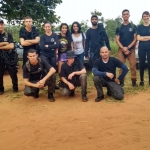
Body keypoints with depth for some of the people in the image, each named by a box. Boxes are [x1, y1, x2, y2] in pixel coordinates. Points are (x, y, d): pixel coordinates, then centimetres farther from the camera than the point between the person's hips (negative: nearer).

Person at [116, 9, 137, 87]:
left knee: (133, 66, -7)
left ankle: (134, 81, 1)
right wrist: (123, 48, -9)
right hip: (121, 50, 1)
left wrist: (128, 47, -10)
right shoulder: (119, 28, 9)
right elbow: (117, 40, 4)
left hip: (131, 49, -1)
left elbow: (135, 39, 2)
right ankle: (121, 81, 6)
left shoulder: (133, 27, 7)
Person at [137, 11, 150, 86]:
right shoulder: (139, 27, 6)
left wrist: (143, 37, -9)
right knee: (142, 64, 4)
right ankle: (142, 80, 14)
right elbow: (138, 38, -6)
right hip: (142, 48, 0)